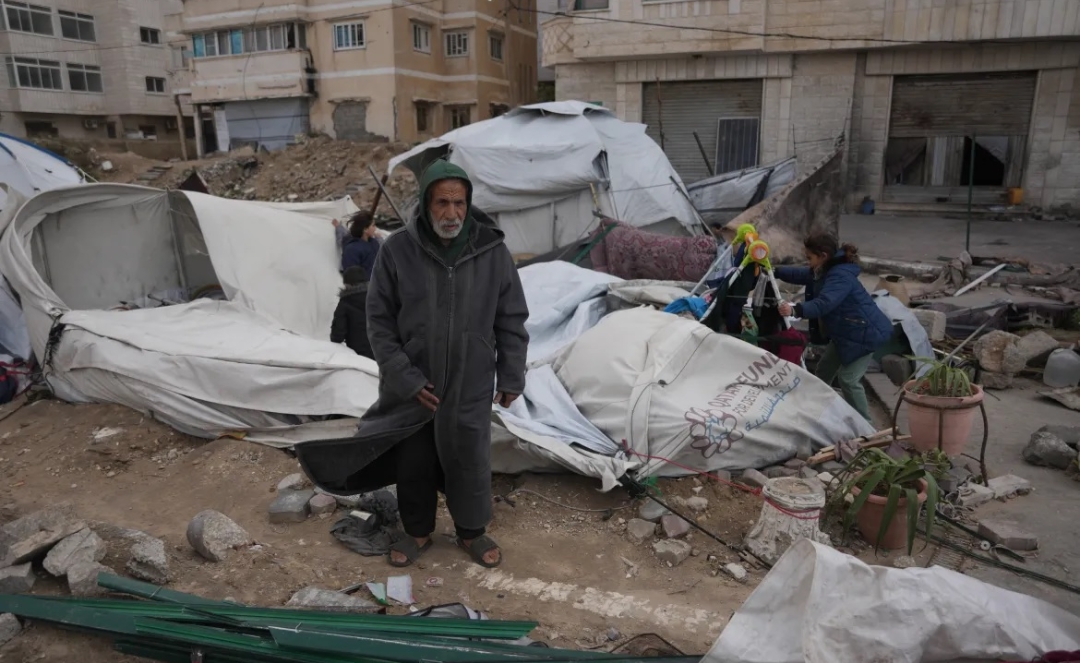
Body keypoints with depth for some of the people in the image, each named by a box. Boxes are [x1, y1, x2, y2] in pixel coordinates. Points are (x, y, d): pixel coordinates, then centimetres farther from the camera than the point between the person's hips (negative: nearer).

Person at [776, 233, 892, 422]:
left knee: (848, 378, -14)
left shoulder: (840, 276, -28)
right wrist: (774, 271, 13)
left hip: (865, 332, -11)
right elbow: (801, 275, 20)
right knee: (825, 368, 17)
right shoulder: (825, 271, 3)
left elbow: (824, 303, -43)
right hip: (844, 331, 11)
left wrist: (796, 310, -55)